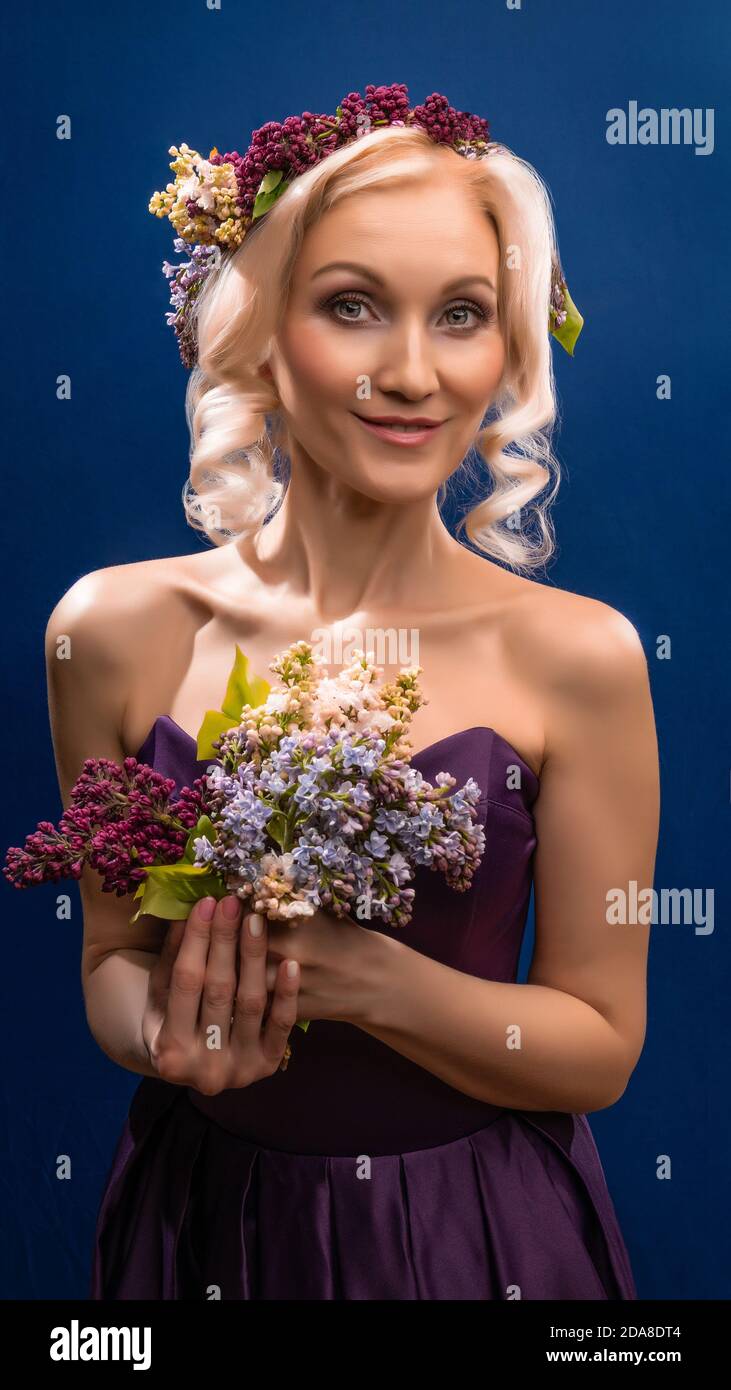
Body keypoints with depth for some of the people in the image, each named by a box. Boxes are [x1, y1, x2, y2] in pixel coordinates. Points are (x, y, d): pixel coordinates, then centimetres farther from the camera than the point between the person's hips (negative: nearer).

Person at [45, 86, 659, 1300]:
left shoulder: (577, 656, -15)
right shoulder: (118, 630, -11)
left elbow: (601, 1047, -9)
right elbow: (111, 958, 1)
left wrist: (365, 977, -24)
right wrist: (165, 1030, -21)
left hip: (483, 1230, -1)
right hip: (206, 1213, 1)